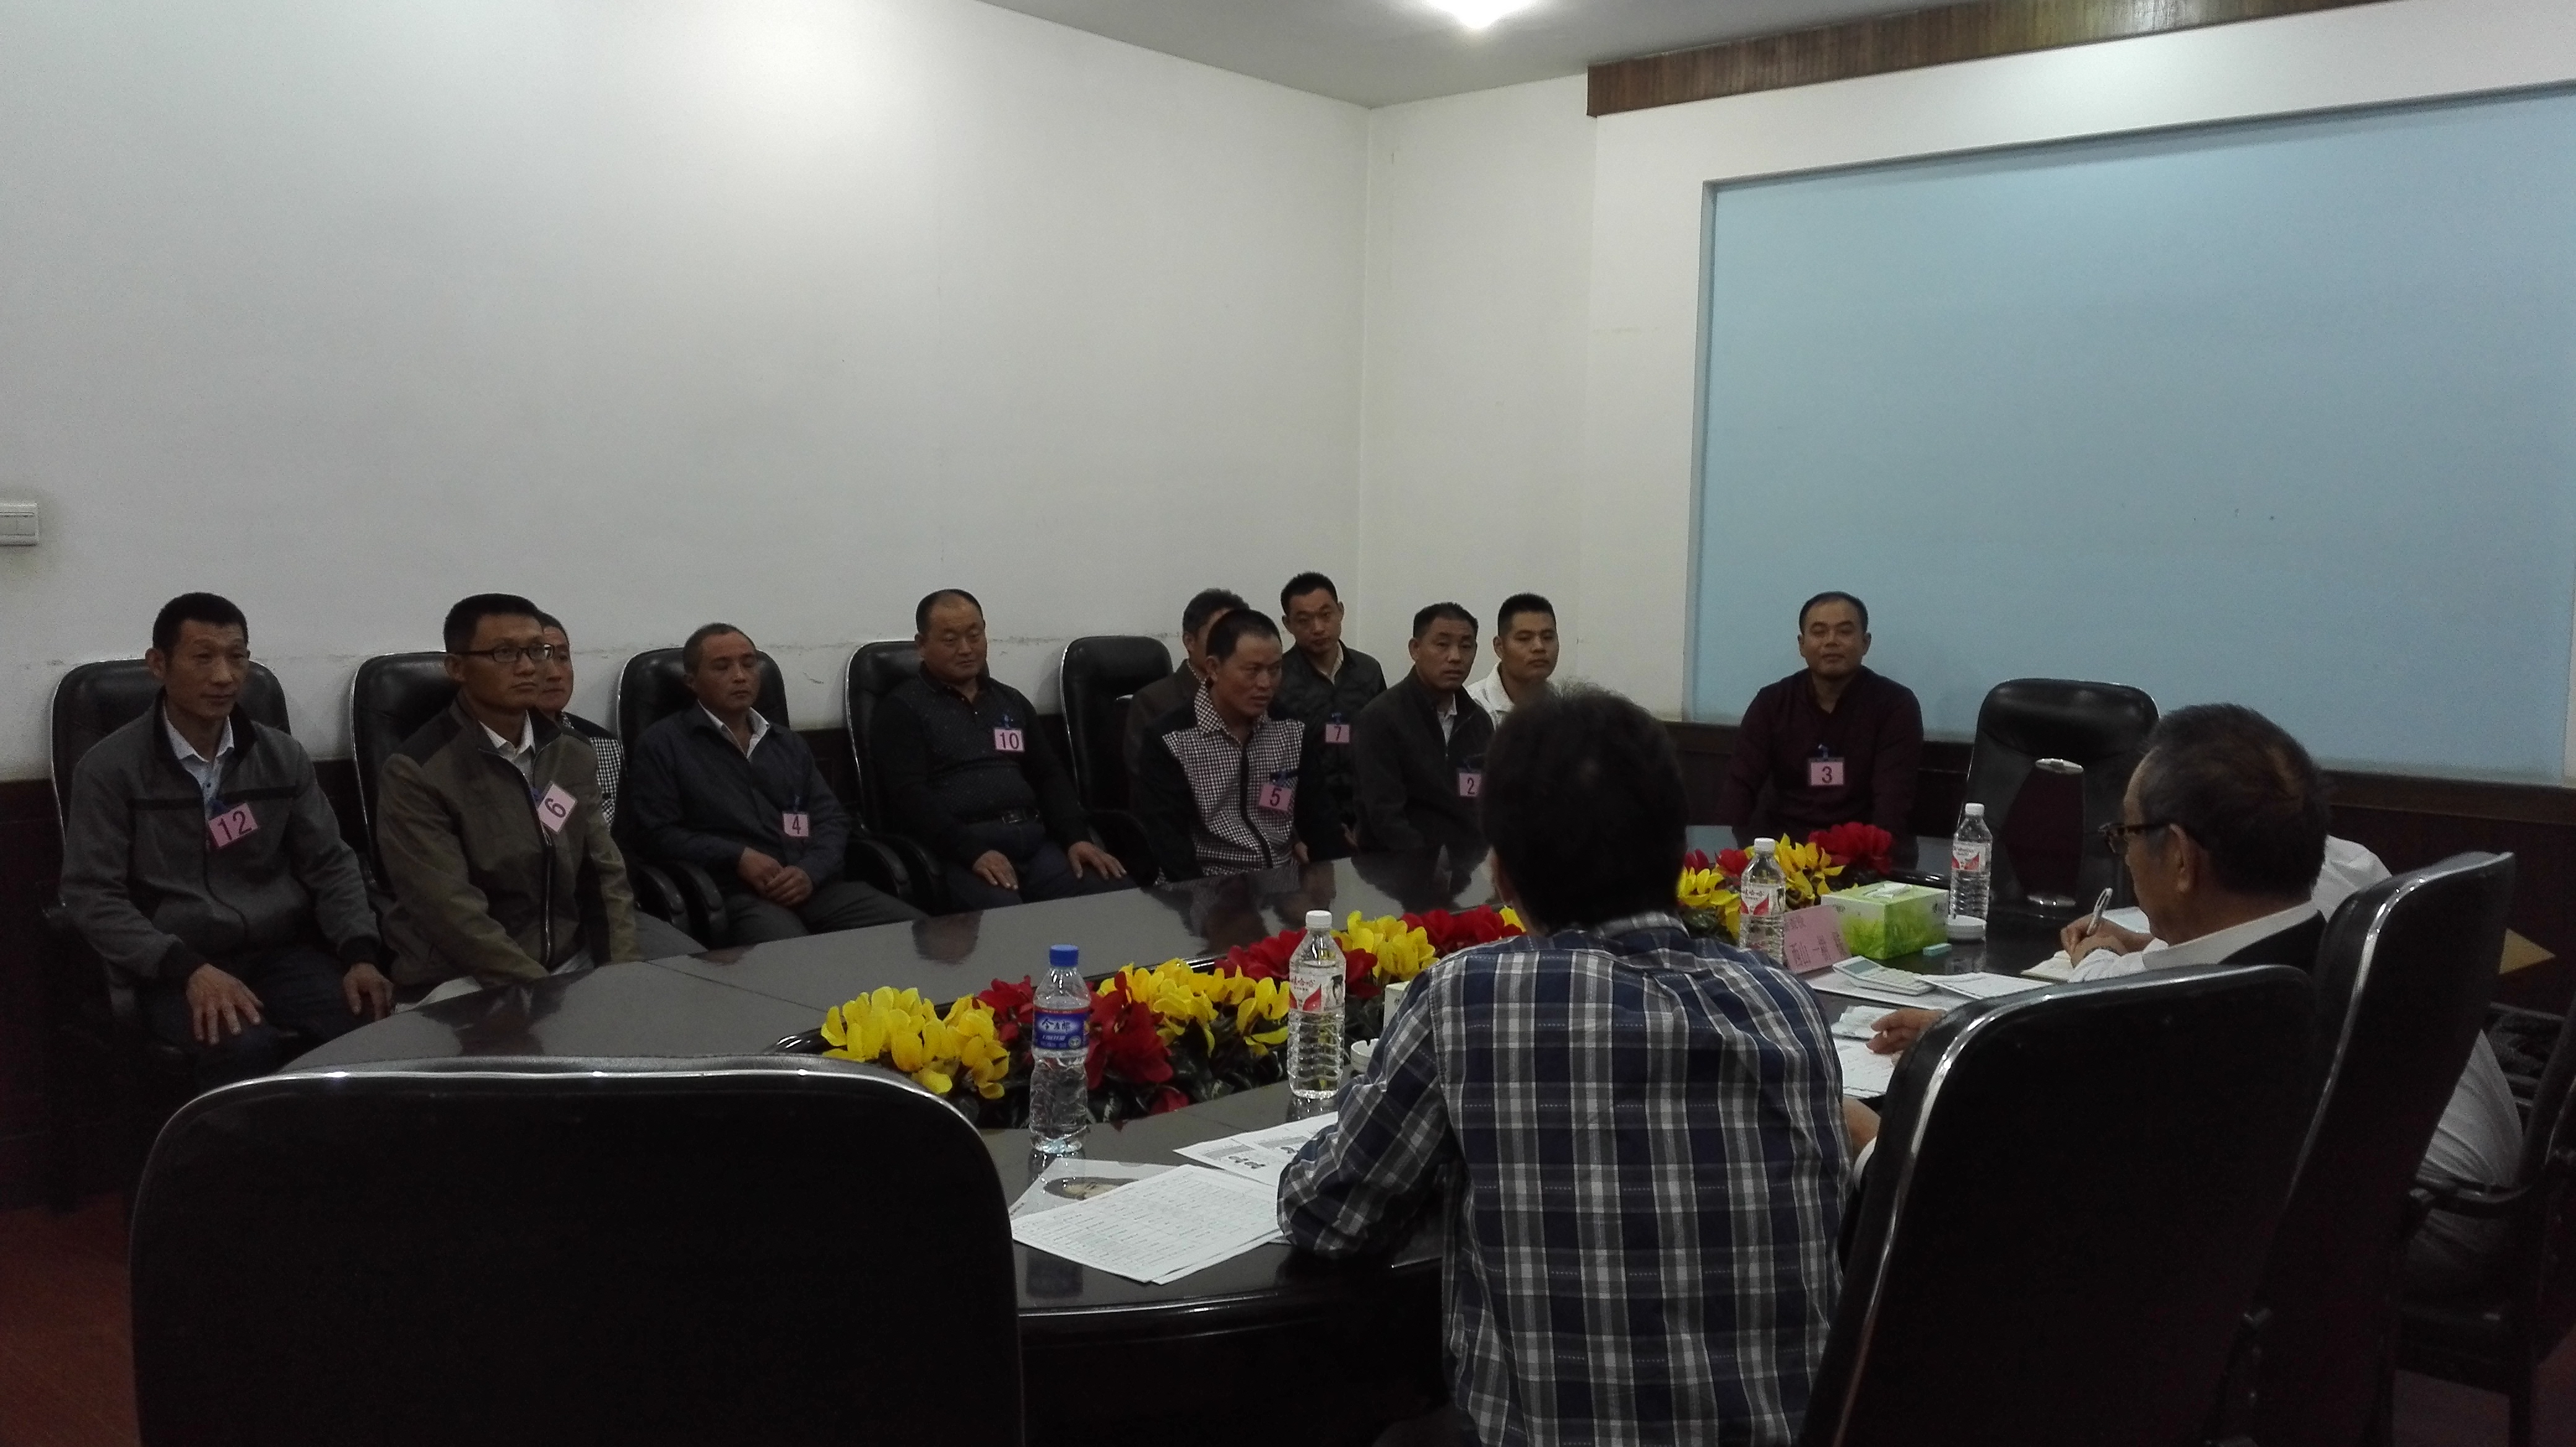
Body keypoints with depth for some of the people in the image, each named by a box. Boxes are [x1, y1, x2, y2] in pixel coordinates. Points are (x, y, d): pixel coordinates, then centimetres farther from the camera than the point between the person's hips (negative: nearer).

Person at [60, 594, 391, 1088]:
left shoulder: (282, 756, 9)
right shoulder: (110, 768, -2)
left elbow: (330, 865, 10)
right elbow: (93, 895, -5)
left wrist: (360, 955, -8)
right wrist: (187, 969, -19)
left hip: (283, 952, 3)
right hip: (178, 967, -3)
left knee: (378, 1024, -25)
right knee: (244, 1046, -35)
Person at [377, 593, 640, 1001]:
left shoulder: (575, 758, 8)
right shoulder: (416, 772, -10)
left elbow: (605, 874, 8)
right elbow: (455, 915, -17)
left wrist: (624, 976, -7)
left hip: (572, 964, 6)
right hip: (463, 980, -6)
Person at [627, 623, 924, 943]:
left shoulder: (788, 743, 25)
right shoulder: (663, 744, 10)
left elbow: (833, 818, 17)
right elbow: (657, 831, 1)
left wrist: (811, 871, -4)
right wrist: (738, 857, -11)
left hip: (815, 885, 6)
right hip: (736, 894, -5)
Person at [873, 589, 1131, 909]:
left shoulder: (1012, 701, 23)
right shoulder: (903, 709, 5)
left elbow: (1050, 776, 19)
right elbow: (909, 796, -7)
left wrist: (1076, 837, 0)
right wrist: (973, 851, -21)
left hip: (1035, 839, 5)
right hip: (960, 850, -5)